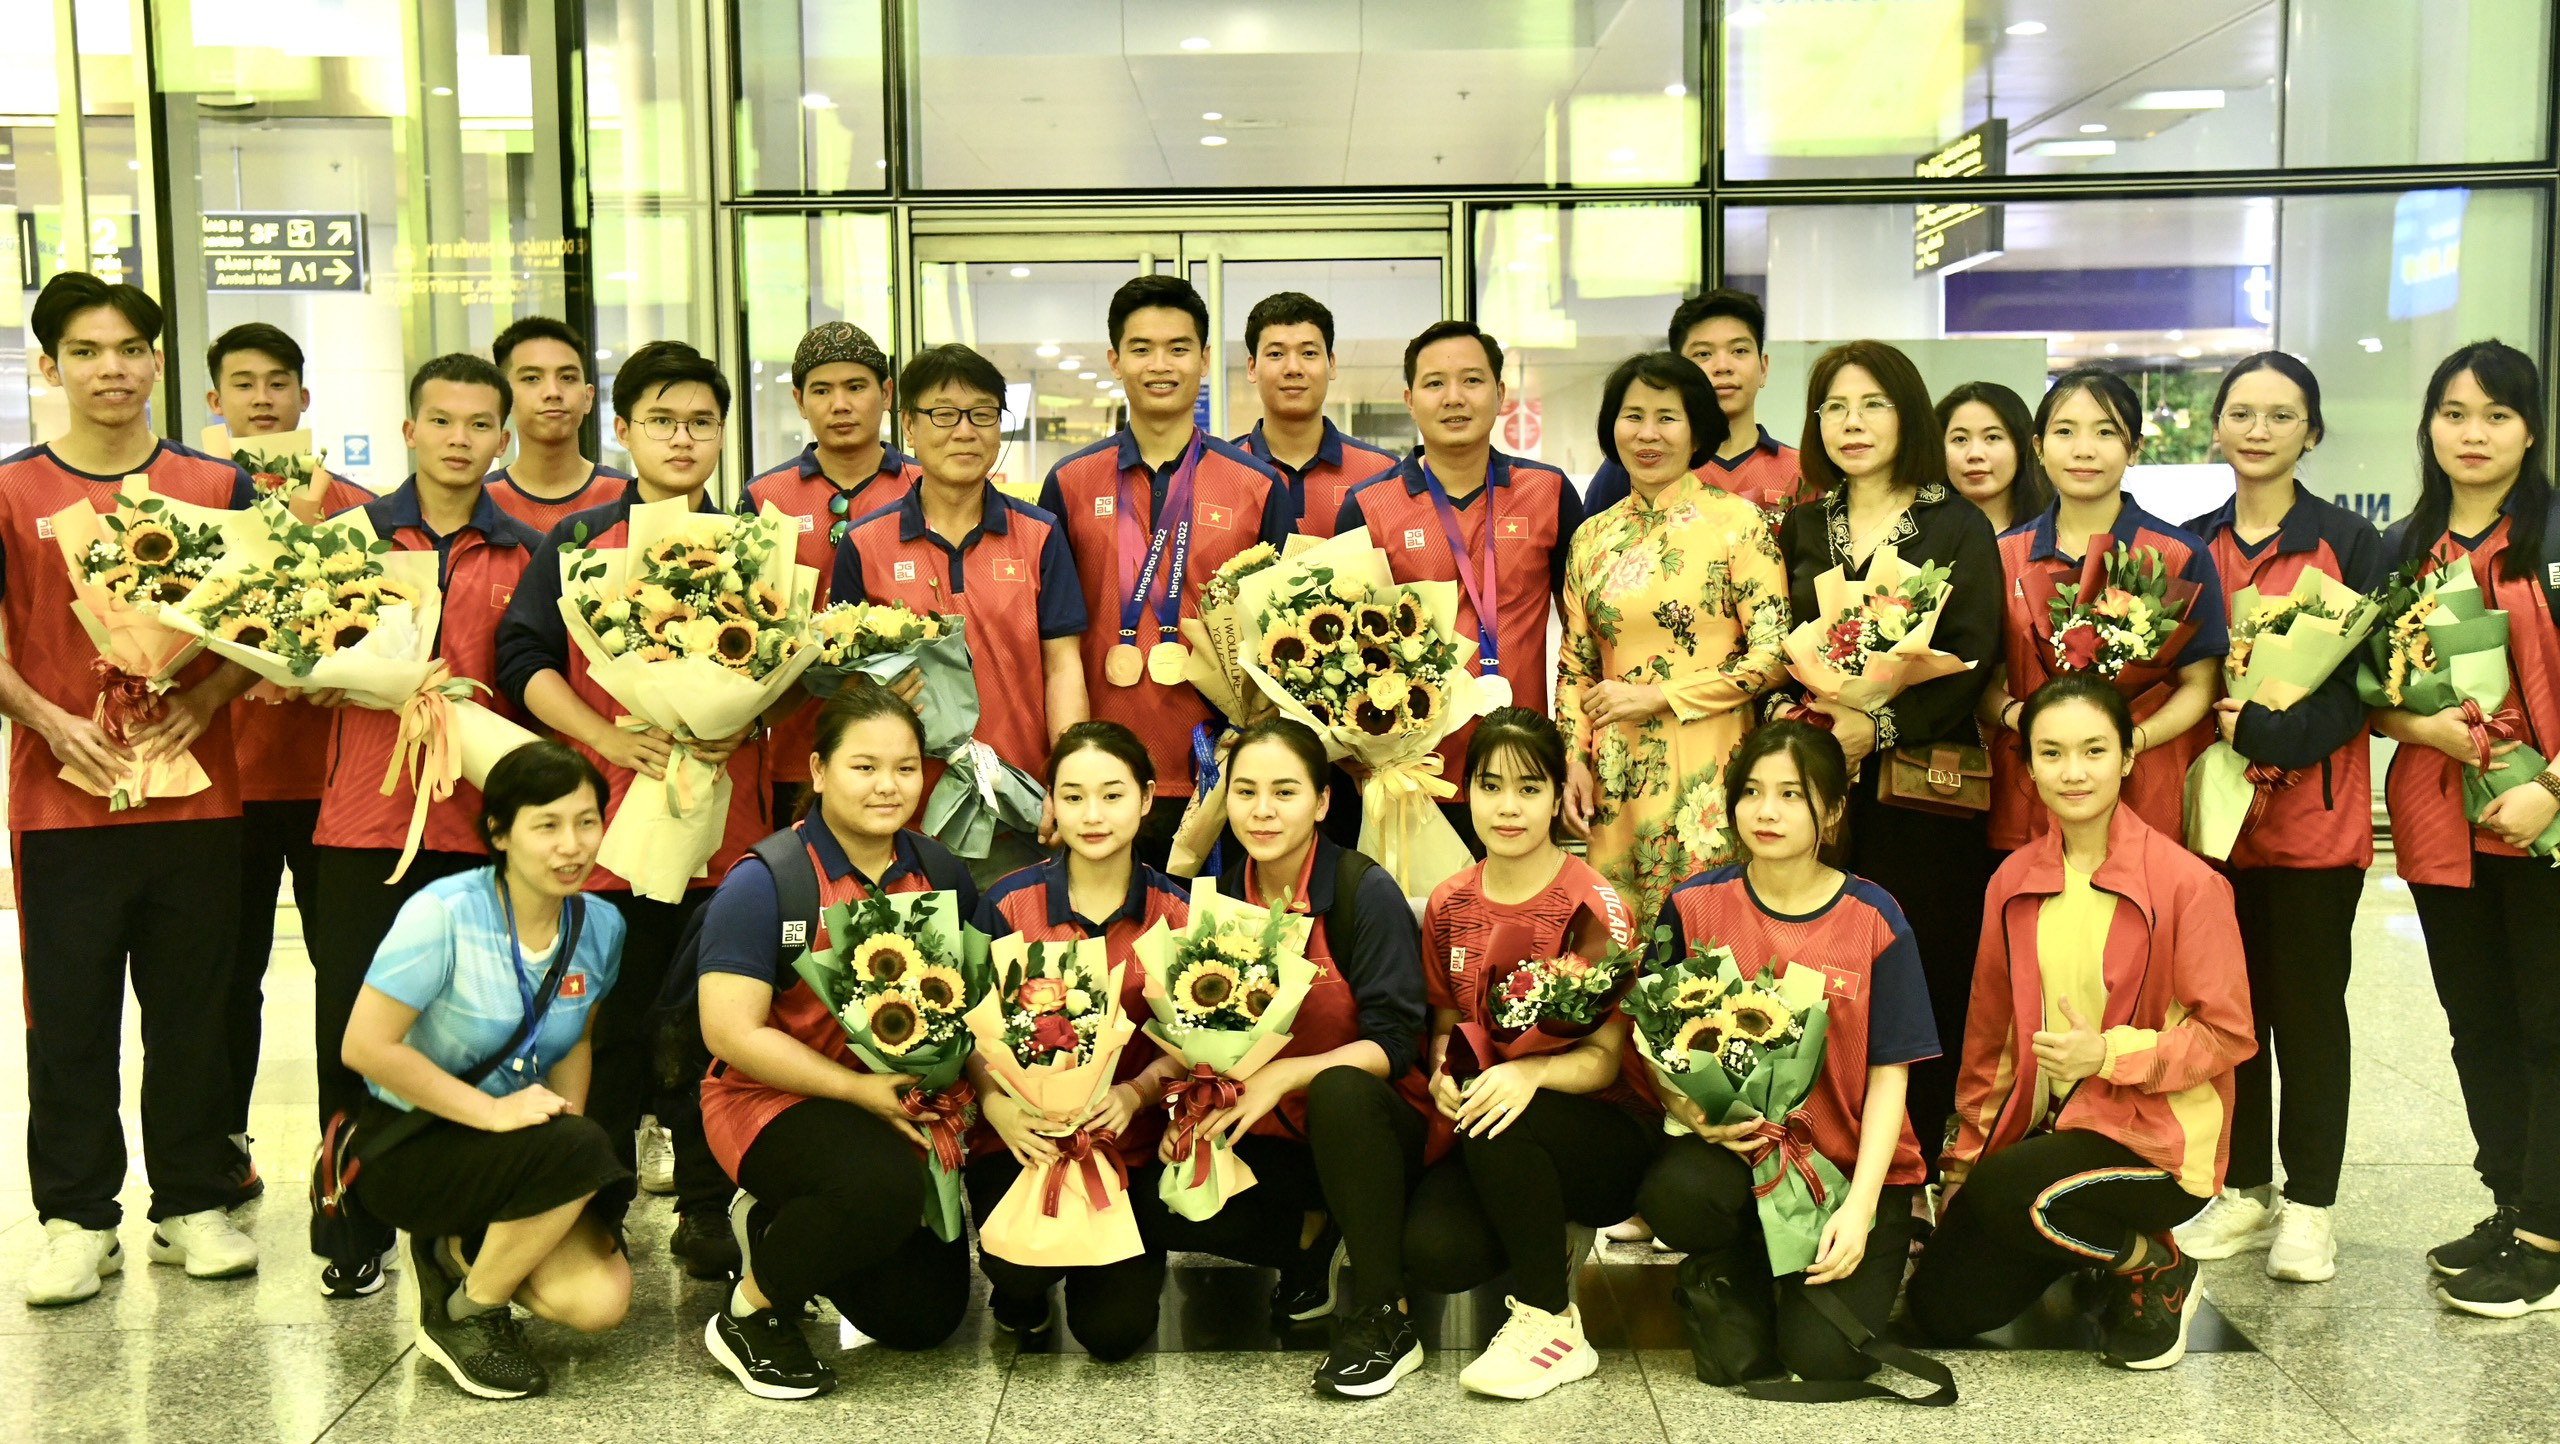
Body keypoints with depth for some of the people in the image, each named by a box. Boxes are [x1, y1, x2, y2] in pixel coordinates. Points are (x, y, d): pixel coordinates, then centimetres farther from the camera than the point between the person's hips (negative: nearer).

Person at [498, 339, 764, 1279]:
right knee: (615, 1021, 2)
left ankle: (706, 1208, 13)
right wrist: (610, 738, -13)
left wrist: (738, 725, -8)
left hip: (729, 817, 1)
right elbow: (524, 658, 2)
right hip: (610, 816, -1)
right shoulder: (574, 545, 8)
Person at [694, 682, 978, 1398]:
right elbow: (731, 1031, -19)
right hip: (774, 1099, -6)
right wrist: (859, 1089, -24)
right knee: (884, 1187, -37)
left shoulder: (941, 874, 3)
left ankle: (777, 1221, 28)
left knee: (926, 1316, 4)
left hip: (903, 1104, 6)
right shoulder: (765, 883, -15)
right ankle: (748, 1312, -9)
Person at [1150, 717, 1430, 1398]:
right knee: (1155, 1200, -20)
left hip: (1369, 1124, -4)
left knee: (1339, 1089, -38)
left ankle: (1385, 1319, -24)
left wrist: (1285, 1076, -30)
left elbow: (1394, 1043, -18)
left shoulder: (1366, 892, -14)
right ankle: (1308, 1235, 5)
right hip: (1272, 1137, 4)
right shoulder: (1219, 897, 0)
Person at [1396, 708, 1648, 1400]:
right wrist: (1443, 1072, -10)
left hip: (1607, 1139, -3)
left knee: (1505, 1120, -37)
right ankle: (1545, 1249, 8)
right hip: (1490, 1143, 4)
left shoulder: (1593, 907, -11)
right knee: (1432, 1251, -27)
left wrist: (1530, 1072, -34)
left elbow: (1603, 1057, -13)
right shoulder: (1449, 905, 6)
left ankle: (1551, 1323, -16)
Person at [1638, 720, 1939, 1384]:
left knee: (1825, 1356, -20)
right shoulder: (1695, 906, 1)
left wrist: (1860, 1208, -14)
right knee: (1669, 1192, -34)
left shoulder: (1873, 918, -3)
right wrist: (1691, 1110, -19)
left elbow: (1889, 1075, -3)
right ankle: (1734, 1269, 1)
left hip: (1852, 1166, -1)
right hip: (1737, 1152, 1)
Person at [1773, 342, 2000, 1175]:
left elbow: (1974, 653, -7)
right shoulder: (1803, 527, 15)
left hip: (1922, 776, -3)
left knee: (1922, 965, -4)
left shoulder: (1956, 526, 2)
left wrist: (1881, 727, -16)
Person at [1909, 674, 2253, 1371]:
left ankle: (2157, 1269, -3)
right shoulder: (2014, 881, 3)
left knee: (2005, 1192, -33)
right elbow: (1990, 1030, 11)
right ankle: (2089, 1242, 23)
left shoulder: (2186, 881, -13)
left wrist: (2109, 1053, -23)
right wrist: (1968, 1152, 11)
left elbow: (2226, 1033, -10)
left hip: (2155, 1137, -5)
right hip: (2043, 1125, 6)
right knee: (1941, 1308, -2)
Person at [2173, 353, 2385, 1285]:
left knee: (2308, 1005, 3)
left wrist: (2277, 732, -22)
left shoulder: (2348, 543, -1)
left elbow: (2365, 679, -8)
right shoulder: (2190, 546, 9)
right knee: (2229, 1001, 9)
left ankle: (2309, 1207, 14)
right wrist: (2217, 725, -8)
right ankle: (2244, 1191, 22)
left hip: (2313, 807, -3)